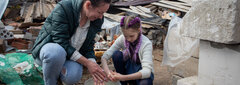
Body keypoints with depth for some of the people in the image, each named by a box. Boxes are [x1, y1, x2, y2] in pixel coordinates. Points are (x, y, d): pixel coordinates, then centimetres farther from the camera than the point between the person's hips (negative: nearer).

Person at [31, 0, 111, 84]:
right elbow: (61, 43, -27)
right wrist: (87, 63, -29)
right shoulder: (63, 8, -25)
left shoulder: (96, 20, -8)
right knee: (56, 52, -40)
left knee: (72, 77, -31)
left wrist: (93, 64, -19)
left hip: (72, 55, 3)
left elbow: (88, 47, 0)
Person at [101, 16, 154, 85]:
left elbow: (147, 71, -37)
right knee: (116, 54, -25)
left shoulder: (146, 44, -27)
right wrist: (108, 72, -40)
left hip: (143, 73, -3)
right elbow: (104, 56, -19)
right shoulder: (122, 39, -17)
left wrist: (123, 77, -48)